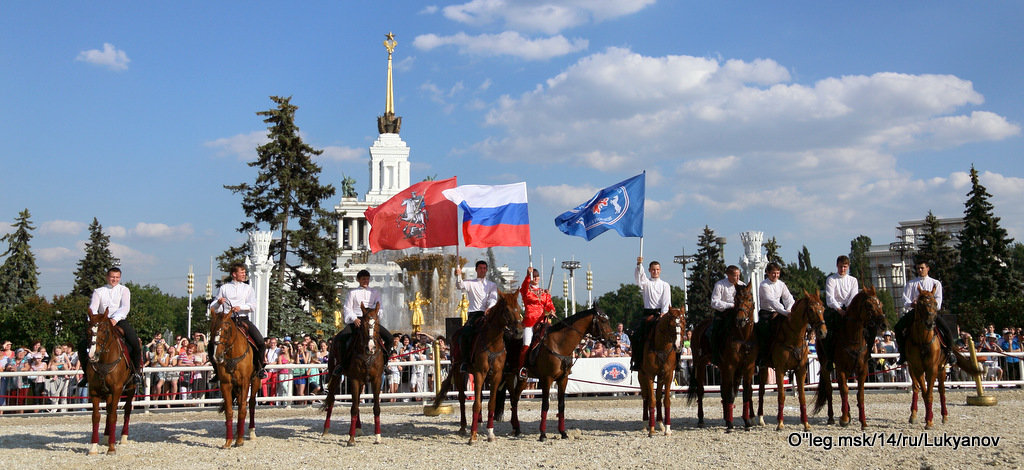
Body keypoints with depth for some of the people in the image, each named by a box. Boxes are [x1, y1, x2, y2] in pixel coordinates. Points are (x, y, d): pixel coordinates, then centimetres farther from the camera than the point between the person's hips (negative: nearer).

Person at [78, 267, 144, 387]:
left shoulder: (124, 290, 9)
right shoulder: (98, 292, 13)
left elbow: (125, 308, -7)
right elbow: (92, 309, 1)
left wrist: (115, 319, -25)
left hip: (120, 321, -2)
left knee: (135, 343, -25)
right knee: (83, 345, -14)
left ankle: (137, 371, -5)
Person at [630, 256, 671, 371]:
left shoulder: (665, 285, 12)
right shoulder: (646, 283, 12)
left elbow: (666, 301, 3)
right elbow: (638, 277, -9)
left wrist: (663, 314, -11)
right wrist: (639, 265, -26)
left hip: (660, 313, 0)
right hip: (647, 313, 0)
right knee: (638, 333, -15)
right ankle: (636, 361, -13)